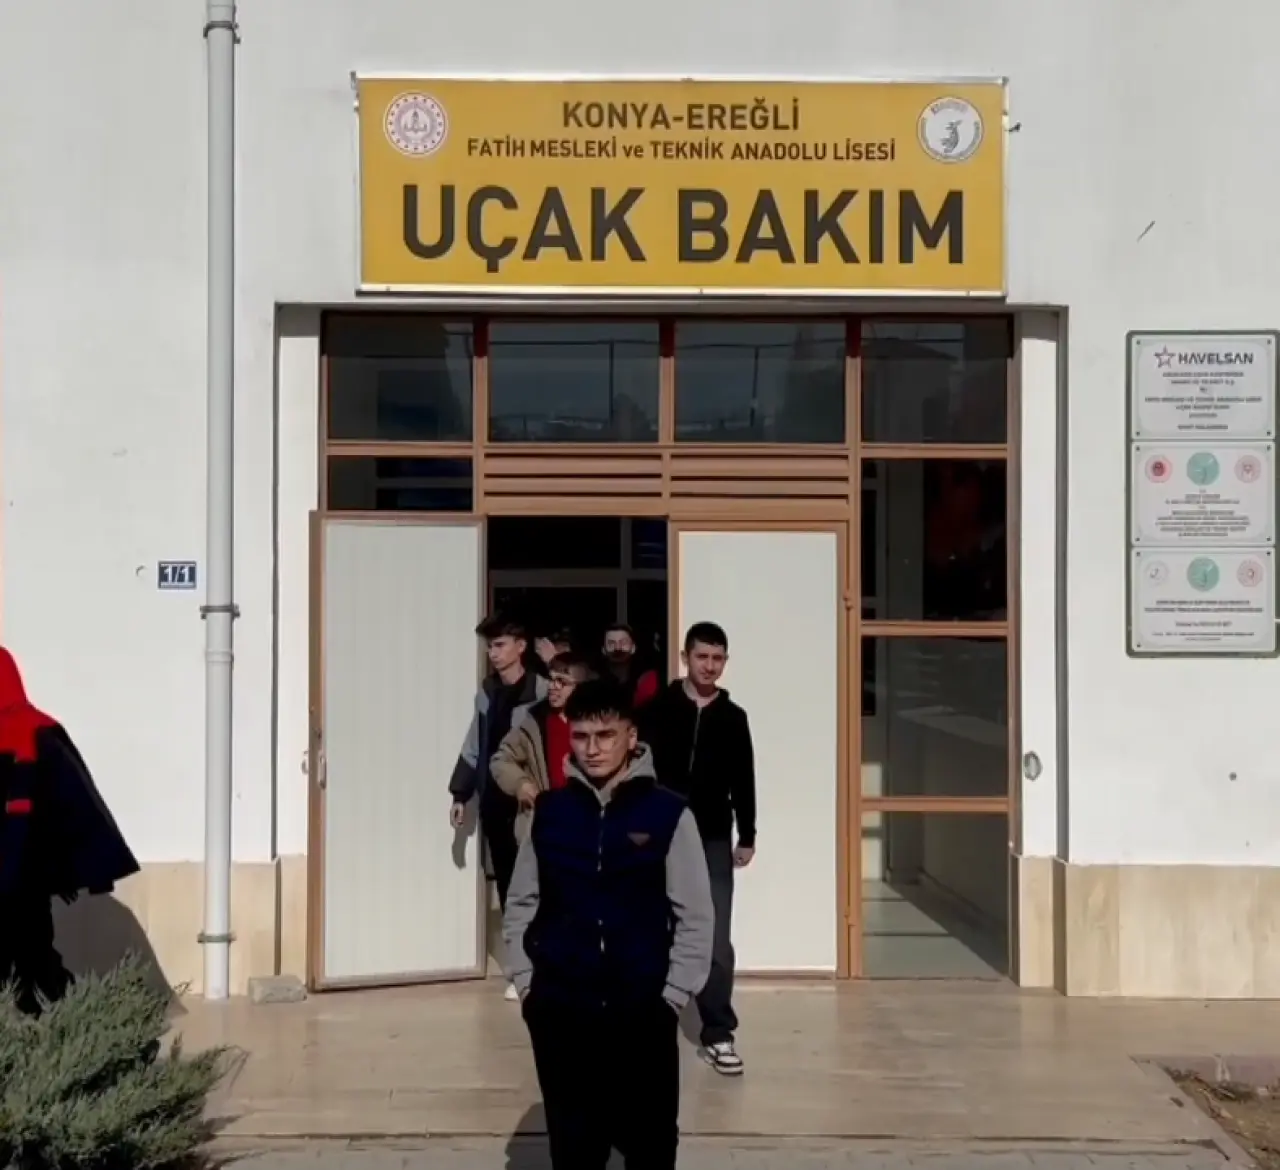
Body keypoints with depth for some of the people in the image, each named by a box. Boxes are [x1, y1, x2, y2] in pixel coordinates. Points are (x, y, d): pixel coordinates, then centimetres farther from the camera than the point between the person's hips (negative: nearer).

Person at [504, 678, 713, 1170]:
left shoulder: (668, 813, -5)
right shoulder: (549, 811, 2)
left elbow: (695, 916, -3)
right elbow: (521, 903, 9)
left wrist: (672, 997, -6)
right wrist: (526, 984, 3)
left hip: (642, 1012, -2)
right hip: (560, 1013, 2)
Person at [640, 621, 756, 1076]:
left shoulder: (733, 717, 5)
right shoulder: (657, 710, -2)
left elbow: (743, 782, 9)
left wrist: (747, 836, 7)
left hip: (713, 841, 1)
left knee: (717, 942, -3)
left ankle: (718, 1035, 2)